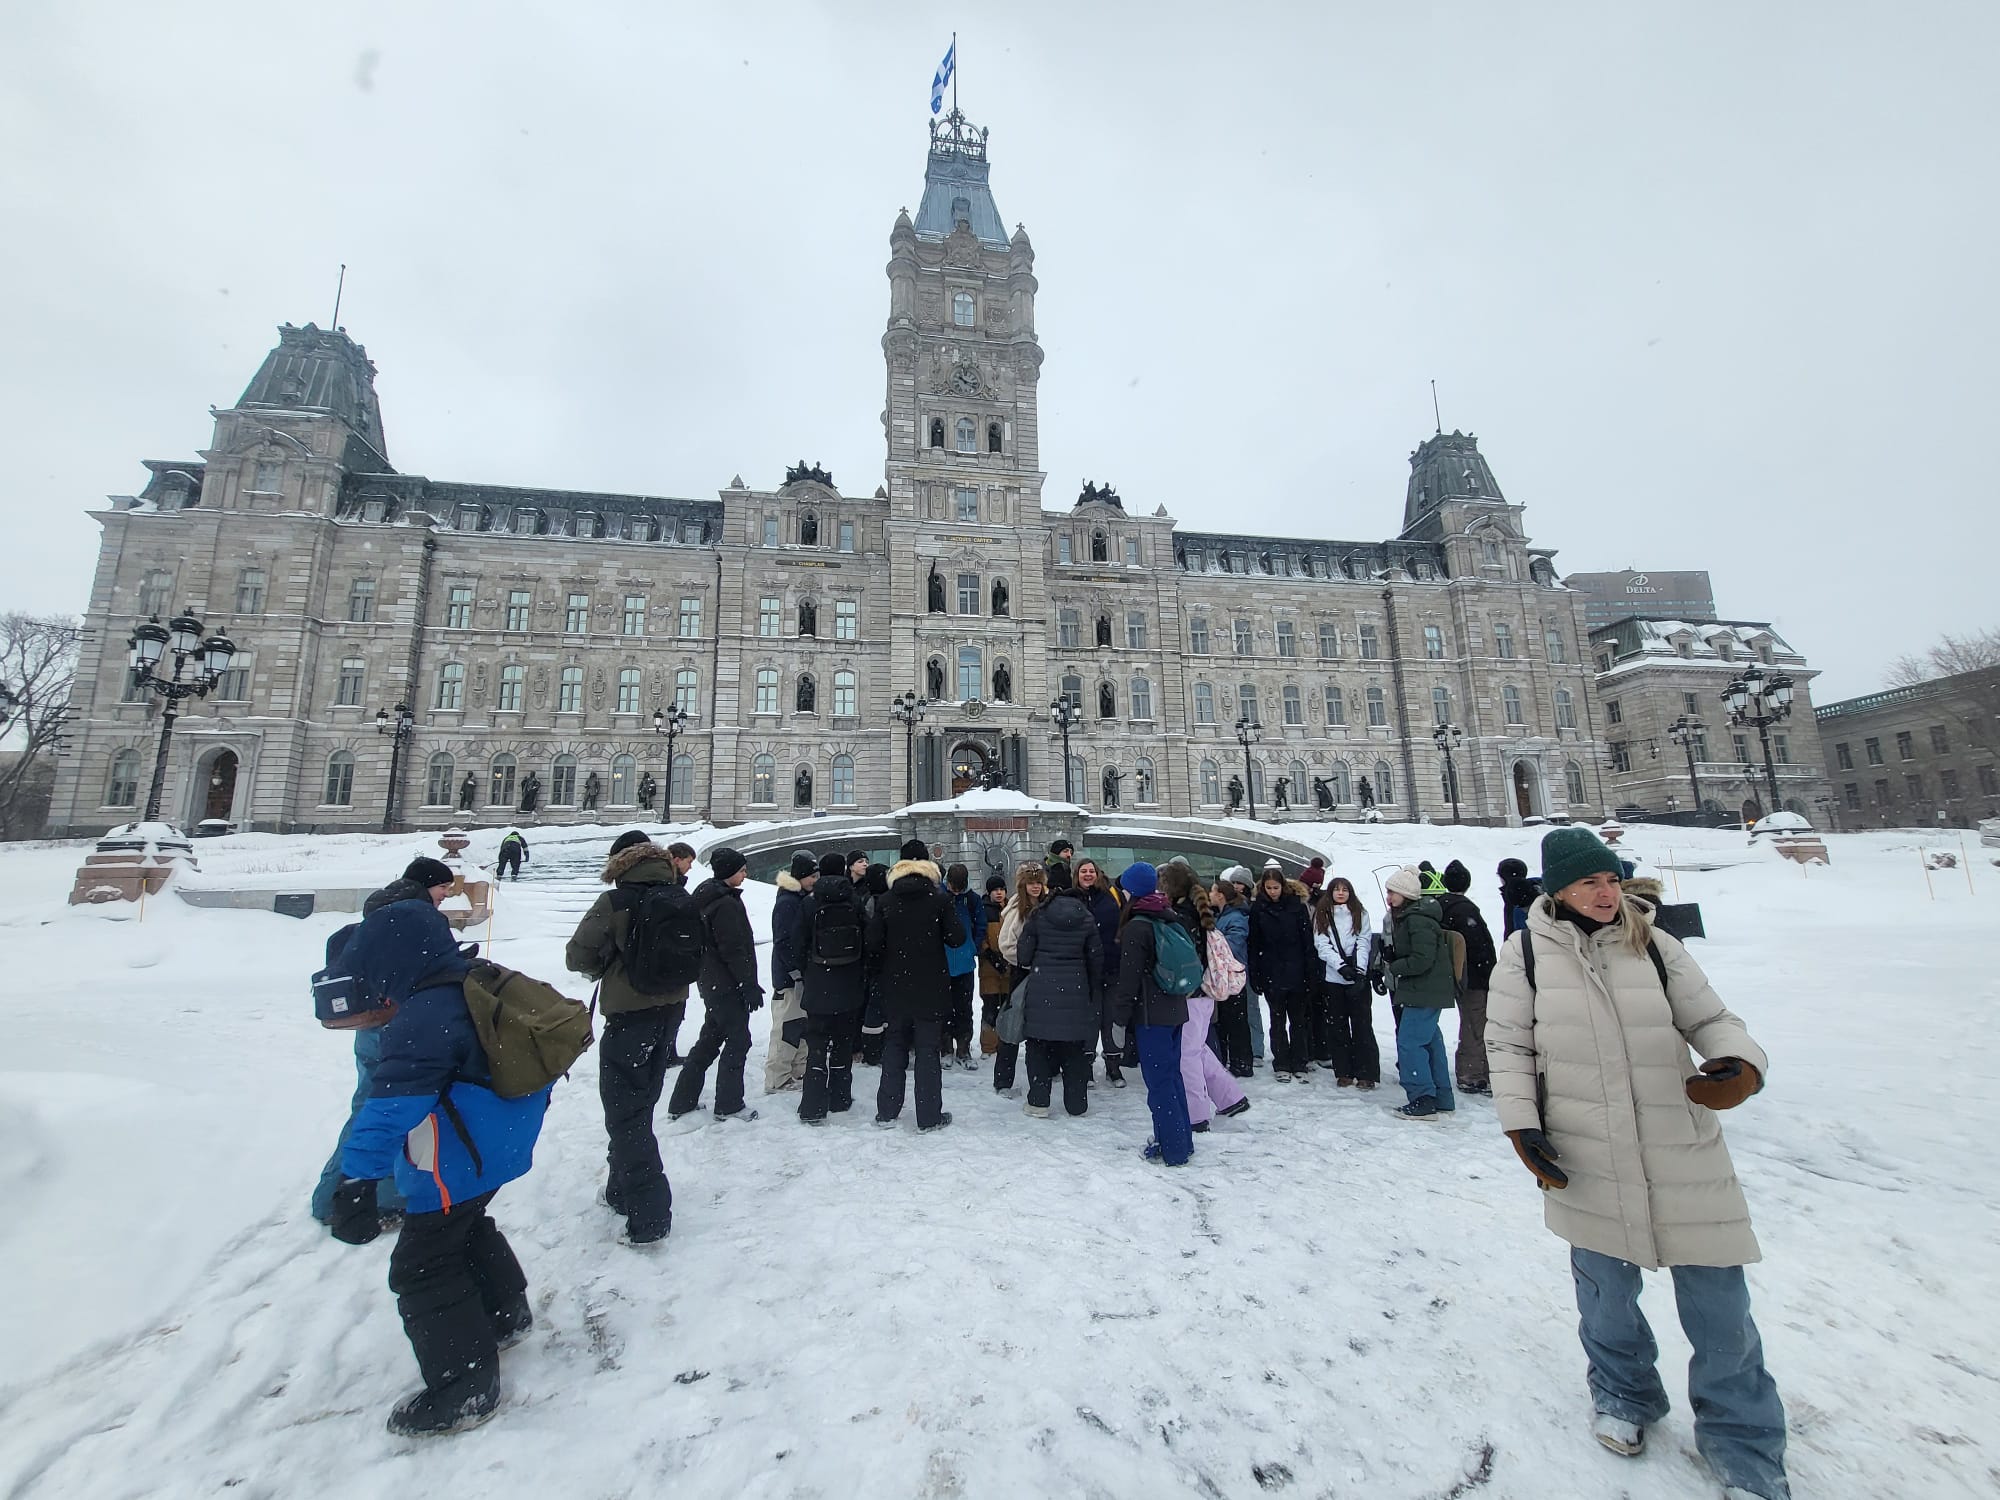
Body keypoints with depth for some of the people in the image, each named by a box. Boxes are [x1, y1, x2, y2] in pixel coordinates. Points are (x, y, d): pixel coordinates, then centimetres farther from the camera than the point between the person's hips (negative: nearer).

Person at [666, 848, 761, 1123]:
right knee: (738, 1040, 2)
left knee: (710, 1038, 18)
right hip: (727, 985, -10)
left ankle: (682, 1102, 25)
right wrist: (750, 985, -17)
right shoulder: (726, 903, -21)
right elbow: (734, 950, -22)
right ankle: (729, 1105, 10)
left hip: (711, 981, 10)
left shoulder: (707, 897, 11)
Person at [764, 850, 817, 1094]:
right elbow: (782, 942, -20)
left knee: (803, 1025, 15)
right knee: (786, 1026, -3)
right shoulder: (786, 902, -16)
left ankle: (798, 1072, 25)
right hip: (789, 975, -9)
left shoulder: (804, 899, 11)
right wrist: (796, 971, -18)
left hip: (803, 973, 9)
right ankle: (777, 1080, 7)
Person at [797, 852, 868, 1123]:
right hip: (849, 988, 1)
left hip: (818, 987, -1)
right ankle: (840, 1099, 22)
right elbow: (867, 943, -2)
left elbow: (801, 945, -1)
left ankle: (813, 1108, 4)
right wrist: (863, 979, 9)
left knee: (817, 1045, 5)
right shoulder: (855, 901, -5)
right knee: (844, 1044, 14)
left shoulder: (809, 903, -6)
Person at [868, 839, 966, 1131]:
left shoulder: (885, 901, -3)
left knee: (894, 1047, 15)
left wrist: (888, 967, 12)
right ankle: (929, 1116, 10)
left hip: (896, 987, 3)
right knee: (928, 1050, 5)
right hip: (931, 987, -2)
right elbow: (957, 938, -10)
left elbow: (873, 944, -5)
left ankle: (886, 1111, 22)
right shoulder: (939, 899, -10)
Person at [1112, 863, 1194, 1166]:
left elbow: (1129, 979, -15)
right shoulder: (1171, 921, 8)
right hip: (1175, 1009, 8)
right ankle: (1181, 1140, 27)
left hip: (1151, 1014, -8)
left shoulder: (1137, 927, -16)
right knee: (1172, 1074, 17)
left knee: (1158, 1080, 0)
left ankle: (1172, 1149, 7)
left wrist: (1120, 1020, -9)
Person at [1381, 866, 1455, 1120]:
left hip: (1425, 992, -11)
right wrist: (1391, 960, 2)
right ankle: (1441, 1100, 25)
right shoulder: (1408, 917, 14)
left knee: (1409, 1042, -8)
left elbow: (1422, 960, -24)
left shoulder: (1418, 920, -19)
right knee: (1430, 1042, 15)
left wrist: (1393, 968, -12)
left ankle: (1422, 1101, -2)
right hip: (1424, 991, 11)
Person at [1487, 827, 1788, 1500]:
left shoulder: (1654, 945, -2)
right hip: (1584, 1161, -1)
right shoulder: (1526, 952, -7)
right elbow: (1506, 1044, -2)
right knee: (1606, 1287, 17)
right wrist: (1520, 1124, -7)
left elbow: (1710, 1019, 2)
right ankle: (1623, 1394, 44)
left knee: (1716, 1295, 9)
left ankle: (1742, 1445, 34)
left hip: (1683, 1154, 1)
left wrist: (1742, 1065, -19)